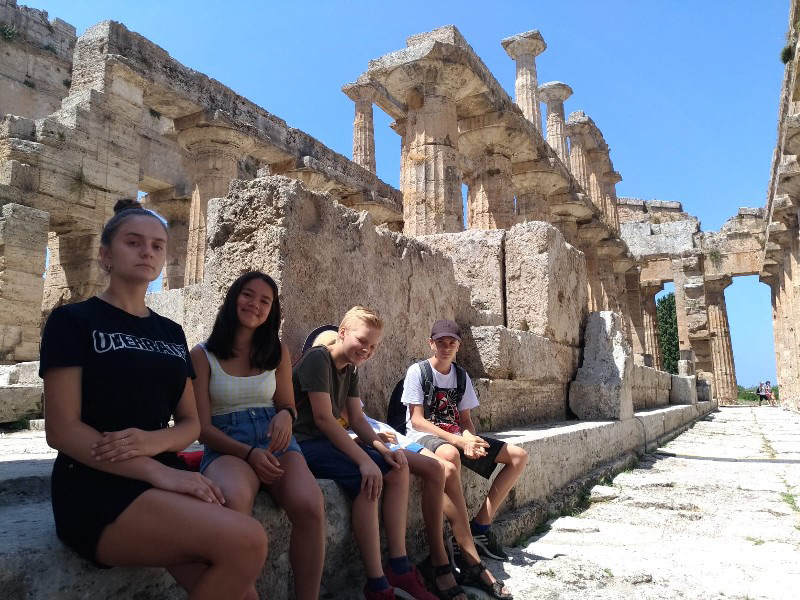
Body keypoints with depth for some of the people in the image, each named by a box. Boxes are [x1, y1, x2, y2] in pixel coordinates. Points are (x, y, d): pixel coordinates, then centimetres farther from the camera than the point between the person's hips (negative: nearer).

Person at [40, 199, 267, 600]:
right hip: (97, 491, -5)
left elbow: (191, 423, 12)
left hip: (162, 483, 5)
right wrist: (159, 472, -21)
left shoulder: (171, 332, 15)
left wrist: (153, 441, -12)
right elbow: (62, 429, -10)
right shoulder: (73, 321, -1)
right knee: (246, 542, -27)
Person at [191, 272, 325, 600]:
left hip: (275, 440, 3)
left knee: (310, 506, -31)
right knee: (232, 502, -39)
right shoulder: (202, 355, 3)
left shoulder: (279, 352, 12)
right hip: (226, 446, -2)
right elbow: (202, 426, 0)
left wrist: (285, 415, -10)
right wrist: (248, 453, -17)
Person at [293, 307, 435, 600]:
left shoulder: (350, 370, 12)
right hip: (304, 443, -9)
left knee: (397, 469, -2)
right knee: (366, 480, -29)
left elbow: (357, 419, 10)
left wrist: (384, 450, -9)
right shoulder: (318, 359, -16)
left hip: (330, 440, 10)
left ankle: (399, 567, 0)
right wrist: (364, 460, -26)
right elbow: (323, 418, -23)